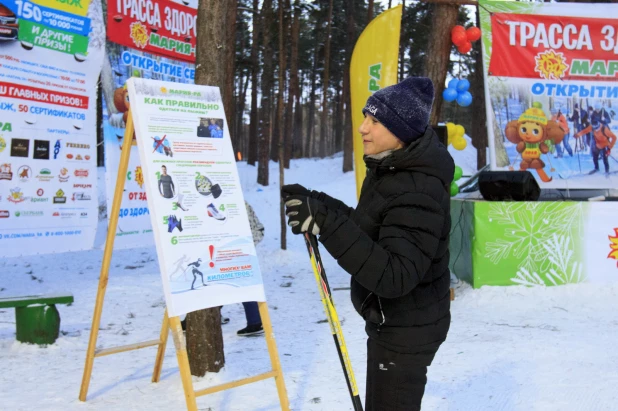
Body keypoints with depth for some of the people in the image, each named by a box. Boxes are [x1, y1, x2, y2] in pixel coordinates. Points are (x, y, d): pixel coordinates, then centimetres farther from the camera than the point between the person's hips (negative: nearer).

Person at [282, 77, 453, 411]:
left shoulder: (418, 193, -29)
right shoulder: (389, 170, 2)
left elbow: (394, 276, -37)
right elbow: (368, 229, 15)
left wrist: (327, 224, -42)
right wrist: (316, 205, 3)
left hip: (406, 330, -10)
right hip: (390, 321, 10)